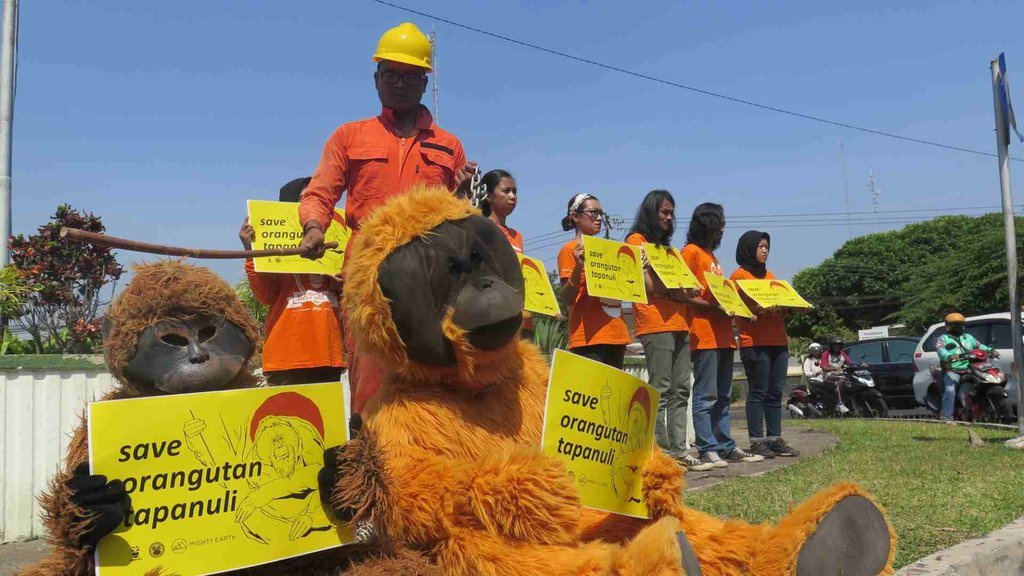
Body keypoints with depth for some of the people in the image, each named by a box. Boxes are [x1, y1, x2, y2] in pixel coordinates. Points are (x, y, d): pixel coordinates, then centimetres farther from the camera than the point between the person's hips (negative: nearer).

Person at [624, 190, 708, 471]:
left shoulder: (666, 247, 26)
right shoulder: (636, 240, 2)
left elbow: (679, 282, 20)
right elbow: (646, 284, -9)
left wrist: (685, 290, 0)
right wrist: (675, 290, -8)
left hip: (678, 322, 9)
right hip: (655, 323, -8)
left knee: (681, 390, 6)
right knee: (660, 390, -9)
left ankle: (678, 450, 9)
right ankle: (662, 452, -6)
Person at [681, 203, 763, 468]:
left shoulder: (712, 257, 24)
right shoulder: (690, 252, -3)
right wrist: (713, 306, -20)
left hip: (723, 334, 9)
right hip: (704, 335, -9)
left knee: (723, 397, 11)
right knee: (705, 396, -7)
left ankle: (727, 447, 16)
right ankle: (708, 449, -5)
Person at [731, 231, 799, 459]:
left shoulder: (770, 275, 23)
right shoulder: (739, 275, 1)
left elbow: (781, 301, 24)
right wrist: (761, 309, -22)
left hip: (778, 341, 7)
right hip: (754, 342, -7)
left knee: (775, 392, 5)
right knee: (758, 392, -7)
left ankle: (775, 438, 9)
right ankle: (756, 441, -4)